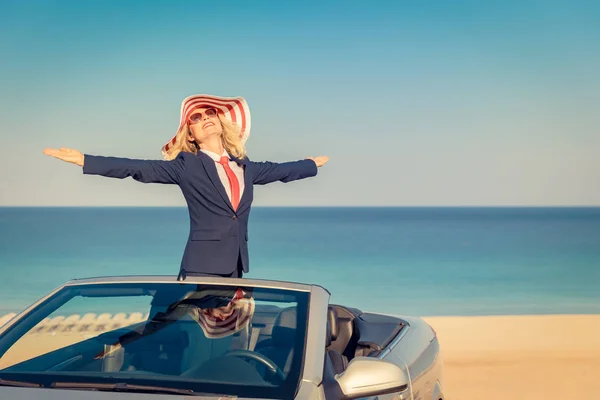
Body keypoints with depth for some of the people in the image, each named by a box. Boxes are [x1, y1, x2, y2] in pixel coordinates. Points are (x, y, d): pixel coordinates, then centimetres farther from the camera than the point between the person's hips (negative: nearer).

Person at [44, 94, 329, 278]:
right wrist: (85, 161, -17)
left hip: (235, 267, 5)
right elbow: (139, 169, -9)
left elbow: (277, 170, 30)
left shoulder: (243, 166, 14)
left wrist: (312, 164, 43)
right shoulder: (187, 165, -1)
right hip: (201, 268, -5)